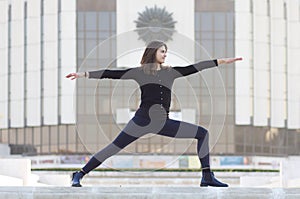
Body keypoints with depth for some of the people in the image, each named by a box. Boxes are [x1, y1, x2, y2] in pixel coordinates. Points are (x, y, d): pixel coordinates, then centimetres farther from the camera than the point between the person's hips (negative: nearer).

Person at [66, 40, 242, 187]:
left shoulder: (170, 72, 15)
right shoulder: (140, 72, 5)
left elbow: (194, 68, 14)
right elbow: (112, 74, 2)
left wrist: (221, 61, 11)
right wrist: (85, 74, -3)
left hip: (164, 122, 4)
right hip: (143, 119, -4)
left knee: (202, 133, -1)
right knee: (114, 148, -9)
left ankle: (207, 177, -2)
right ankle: (79, 175, -1)